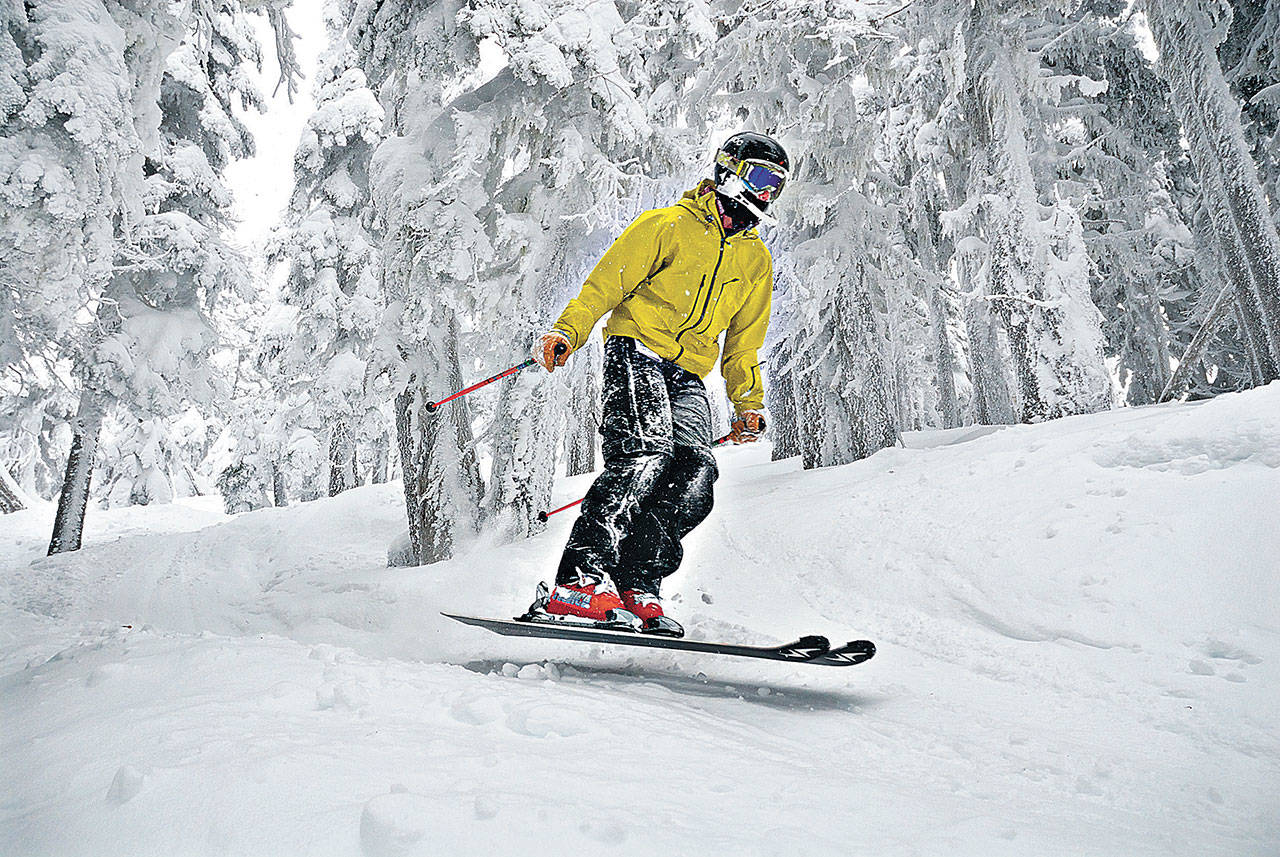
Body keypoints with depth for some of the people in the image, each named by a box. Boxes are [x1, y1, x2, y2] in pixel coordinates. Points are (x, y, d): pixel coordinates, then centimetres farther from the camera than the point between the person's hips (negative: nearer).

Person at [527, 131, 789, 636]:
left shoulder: (756, 261, 23)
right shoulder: (669, 225, 5)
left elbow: (742, 344, 28)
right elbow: (605, 284, -2)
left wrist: (748, 403, 18)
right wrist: (567, 331, -17)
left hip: (688, 377, 6)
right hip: (637, 352, -5)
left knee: (695, 476, -18)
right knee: (645, 457, -28)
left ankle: (636, 592, -14)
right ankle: (577, 584, -29)